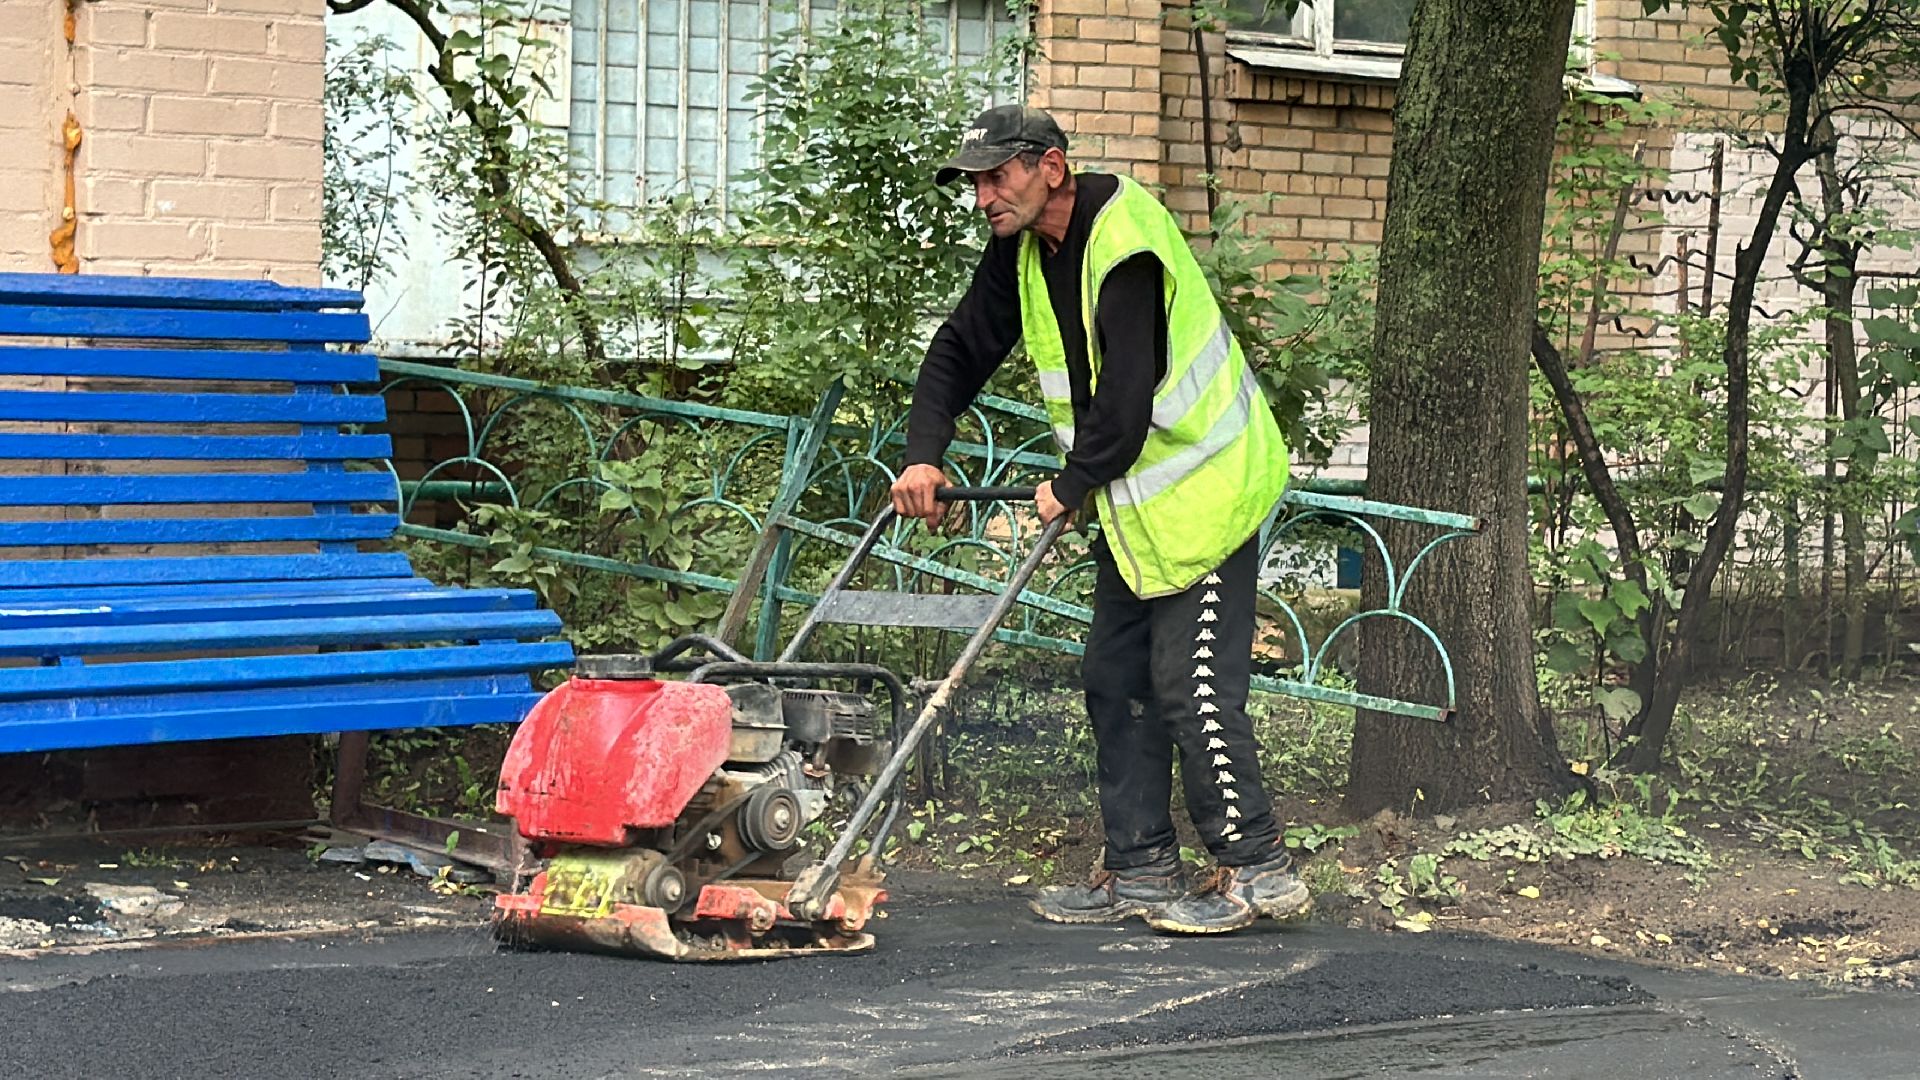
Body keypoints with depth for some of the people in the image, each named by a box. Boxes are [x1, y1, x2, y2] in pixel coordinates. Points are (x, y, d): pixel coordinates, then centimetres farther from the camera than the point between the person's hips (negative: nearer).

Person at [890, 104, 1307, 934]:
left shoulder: (1124, 244, -25)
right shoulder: (1024, 249, 5)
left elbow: (1127, 393, -27)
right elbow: (962, 349, 8)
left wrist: (1071, 487, -14)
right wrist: (923, 455, -5)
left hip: (1203, 493, -10)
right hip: (1131, 504, 10)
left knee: (1191, 686, -10)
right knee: (1117, 682, 10)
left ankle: (1257, 870, -1)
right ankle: (1140, 869, 17)